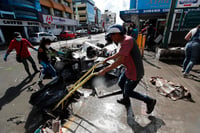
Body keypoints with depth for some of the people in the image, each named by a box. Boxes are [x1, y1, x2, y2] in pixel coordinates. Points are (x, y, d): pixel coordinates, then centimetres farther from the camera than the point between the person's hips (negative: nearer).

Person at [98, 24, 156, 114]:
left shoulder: (127, 41, -26)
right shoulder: (124, 40, 5)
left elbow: (120, 61, -32)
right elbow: (119, 54, 22)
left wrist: (105, 70, -26)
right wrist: (108, 58, 28)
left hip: (135, 73, -9)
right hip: (130, 70, 9)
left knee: (128, 92, 10)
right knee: (121, 83, 23)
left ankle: (149, 101, 28)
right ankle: (126, 100, 49)